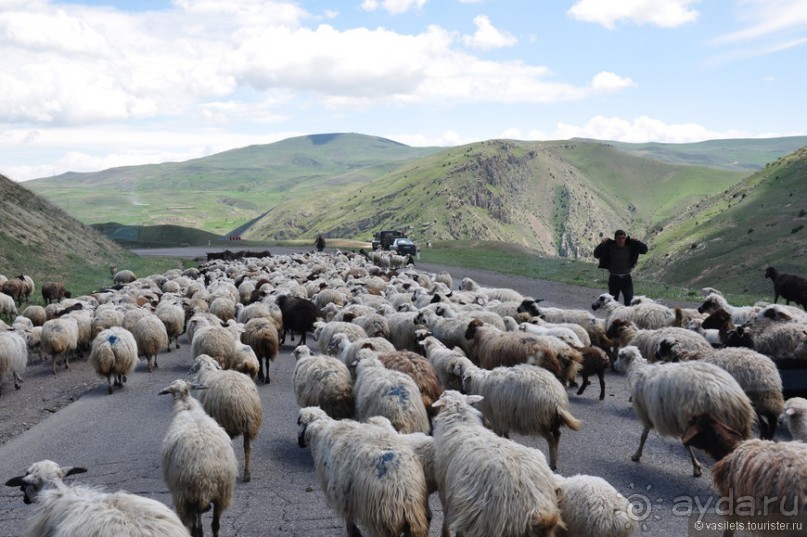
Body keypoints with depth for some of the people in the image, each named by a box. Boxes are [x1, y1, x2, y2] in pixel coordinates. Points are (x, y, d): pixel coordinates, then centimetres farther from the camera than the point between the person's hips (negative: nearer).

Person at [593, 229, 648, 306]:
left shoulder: (630, 247, -3)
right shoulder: (610, 247, -7)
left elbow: (644, 250, -2)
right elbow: (596, 254, -9)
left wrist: (637, 242, -17)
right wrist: (602, 244, -21)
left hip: (626, 278, 1)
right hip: (614, 278, 0)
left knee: (629, 301, -4)